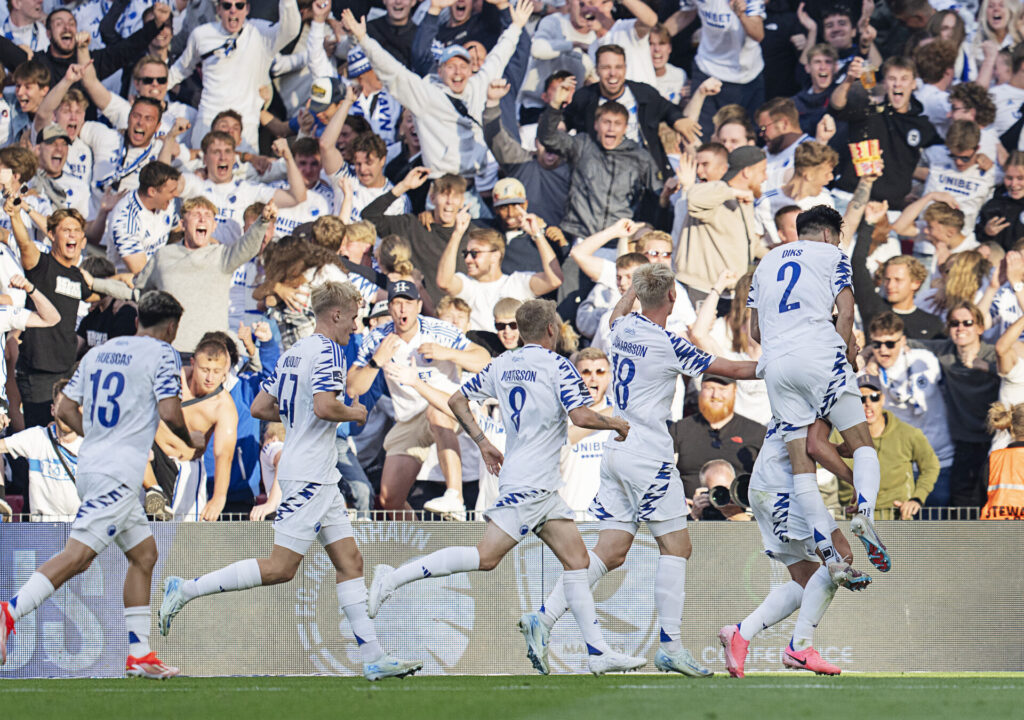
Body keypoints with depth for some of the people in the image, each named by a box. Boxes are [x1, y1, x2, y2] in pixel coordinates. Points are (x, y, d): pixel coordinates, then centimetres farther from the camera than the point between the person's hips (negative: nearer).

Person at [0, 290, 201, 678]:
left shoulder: (98, 352, 16)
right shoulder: (162, 354, -4)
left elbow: (65, 409, 15)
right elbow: (169, 412, -14)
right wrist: (190, 440, 6)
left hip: (91, 465, 9)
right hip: (118, 473, -9)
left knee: (144, 554, 14)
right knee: (77, 554, -15)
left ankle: (139, 654, 12)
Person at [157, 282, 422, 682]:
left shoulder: (293, 353, 14)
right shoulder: (327, 351, -13)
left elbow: (260, 408, 16)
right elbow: (324, 406, -26)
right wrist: (353, 414, -7)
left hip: (320, 479, 10)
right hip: (309, 476, -10)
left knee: (350, 562, 6)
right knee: (280, 568, -8)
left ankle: (373, 657, 2)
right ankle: (186, 590, -3)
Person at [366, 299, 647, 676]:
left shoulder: (501, 365, 12)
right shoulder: (558, 366, -10)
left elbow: (457, 400, 15)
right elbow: (581, 416, -20)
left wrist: (482, 443, 19)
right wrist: (615, 424, -2)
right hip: (528, 484, -9)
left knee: (576, 559, 6)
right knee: (486, 557, -14)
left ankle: (598, 651, 2)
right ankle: (394, 577, -13)